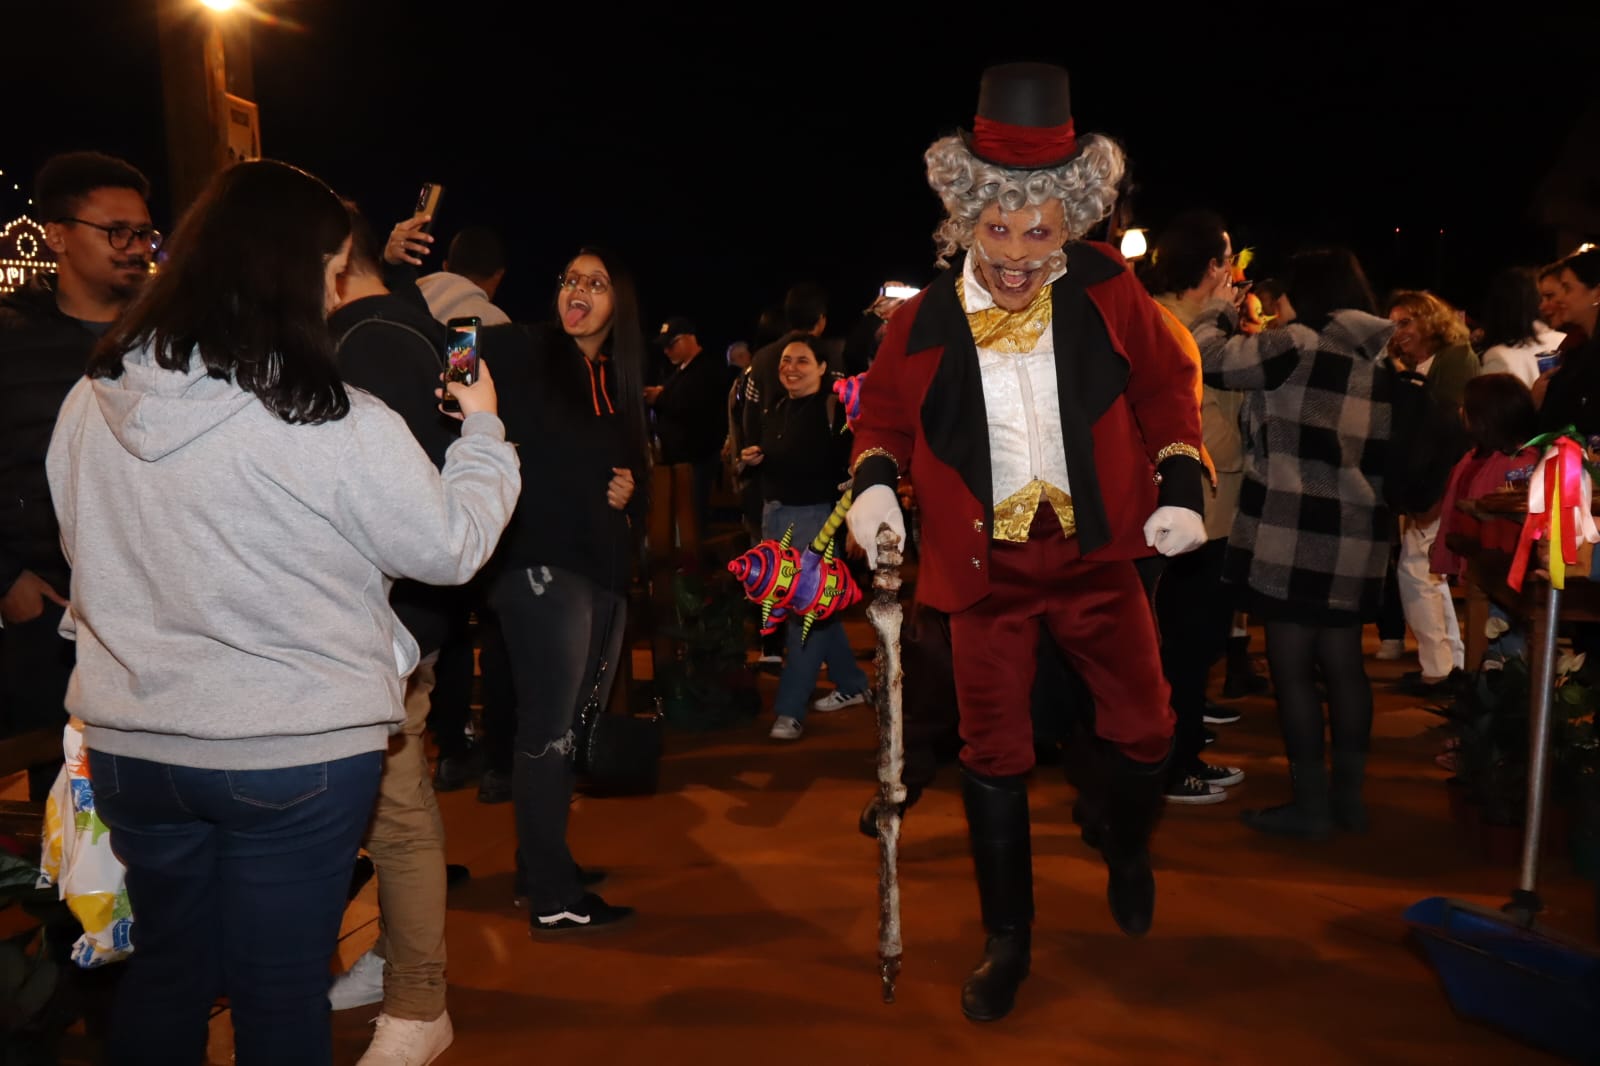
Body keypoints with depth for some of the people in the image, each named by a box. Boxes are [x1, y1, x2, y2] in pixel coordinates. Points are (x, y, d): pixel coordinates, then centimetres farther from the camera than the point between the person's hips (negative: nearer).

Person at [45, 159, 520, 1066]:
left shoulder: (91, 403, -4)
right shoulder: (341, 428, -20)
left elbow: (82, 551, 10)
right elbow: (451, 547, -7)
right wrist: (482, 428, 7)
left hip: (131, 741, 5)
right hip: (299, 752, -5)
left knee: (164, 972, 24)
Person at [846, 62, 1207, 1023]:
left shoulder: (1108, 294, -6)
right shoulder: (926, 322, -6)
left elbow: (1170, 386, 6)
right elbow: (886, 417, 8)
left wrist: (1181, 486, -3)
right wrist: (876, 481, -10)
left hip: (1099, 551, 1)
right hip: (987, 563, 0)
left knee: (1145, 731, 8)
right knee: (995, 756, 8)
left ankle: (1119, 832, 45)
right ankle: (1008, 937, 27)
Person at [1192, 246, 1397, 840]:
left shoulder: (1299, 346, -11)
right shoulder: (1381, 359, 12)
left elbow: (1208, 357, -9)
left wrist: (1221, 309, 9)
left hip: (1294, 533, -7)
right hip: (1356, 536, 7)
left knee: (1292, 666, 0)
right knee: (1343, 663, 13)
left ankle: (1311, 805, 5)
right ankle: (1349, 796, 20)